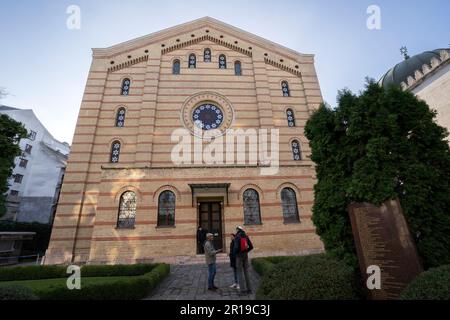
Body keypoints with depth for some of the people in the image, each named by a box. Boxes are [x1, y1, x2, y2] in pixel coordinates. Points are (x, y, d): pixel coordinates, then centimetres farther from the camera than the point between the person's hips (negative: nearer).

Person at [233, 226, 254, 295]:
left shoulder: (237, 237, -13)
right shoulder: (246, 236, 6)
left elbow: (236, 247, -23)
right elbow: (251, 247, 4)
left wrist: (234, 252, -2)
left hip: (239, 256, -6)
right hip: (245, 256, 6)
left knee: (240, 273, 2)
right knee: (246, 272, 13)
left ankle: (243, 290, 2)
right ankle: (249, 289, 17)